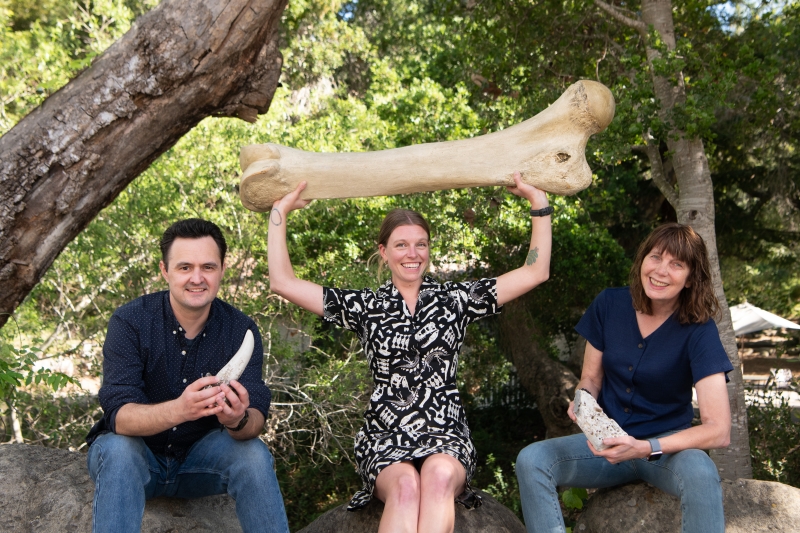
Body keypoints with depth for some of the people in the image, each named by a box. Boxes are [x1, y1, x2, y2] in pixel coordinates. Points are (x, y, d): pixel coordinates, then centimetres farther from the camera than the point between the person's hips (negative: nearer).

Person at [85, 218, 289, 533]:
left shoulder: (241, 330, -11)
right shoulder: (130, 322, -18)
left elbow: (256, 419, -19)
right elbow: (119, 415, -28)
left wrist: (239, 420, -44)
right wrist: (178, 410, -49)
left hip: (200, 455, 2)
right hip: (135, 456, -2)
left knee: (254, 453, -26)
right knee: (118, 448, -33)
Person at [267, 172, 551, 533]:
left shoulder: (454, 300, 12)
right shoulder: (365, 307, 11)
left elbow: (535, 273, 9)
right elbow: (283, 283, 7)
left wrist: (539, 205, 6)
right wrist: (279, 212, 8)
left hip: (447, 435, 1)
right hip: (385, 438, 0)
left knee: (439, 475, -36)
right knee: (406, 486, -35)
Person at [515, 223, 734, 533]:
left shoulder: (698, 330, -14)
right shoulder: (610, 305, -4)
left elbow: (718, 430, -19)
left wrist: (646, 448, -31)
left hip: (668, 445, -3)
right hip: (610, 441, 3)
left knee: (700, 472, -38)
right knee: (530, 461, -24)